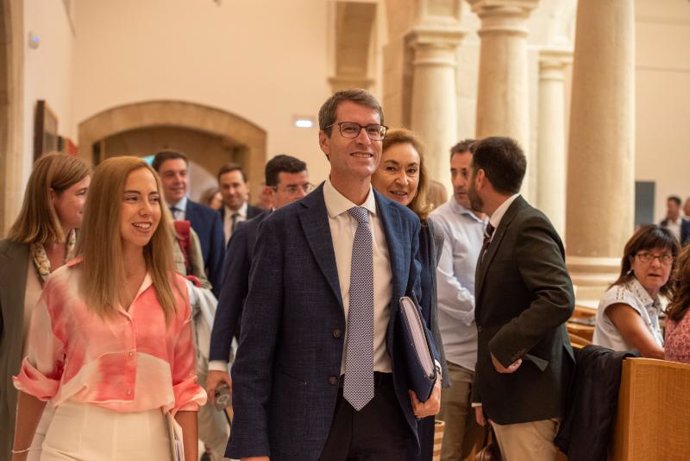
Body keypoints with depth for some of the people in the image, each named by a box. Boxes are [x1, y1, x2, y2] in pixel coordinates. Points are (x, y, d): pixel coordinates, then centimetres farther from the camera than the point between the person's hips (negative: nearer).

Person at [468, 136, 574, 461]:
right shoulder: (498, 229, 15)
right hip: (504, 395, 9)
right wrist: (482, 393, 18)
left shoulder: (529, 226, -14)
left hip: (528, 396, -9)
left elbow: (559, 299, -28)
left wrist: (505, 346, -21)